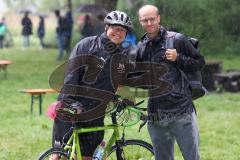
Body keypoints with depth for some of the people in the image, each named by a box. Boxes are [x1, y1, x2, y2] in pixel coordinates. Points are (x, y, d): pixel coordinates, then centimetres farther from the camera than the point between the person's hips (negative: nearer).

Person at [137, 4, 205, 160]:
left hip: (181, 112, -4)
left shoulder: (177, 39, 0)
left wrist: (178, 58, -11)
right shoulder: (141, 48, 13)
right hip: (155, 116, 4)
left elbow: (200, 62, 3)